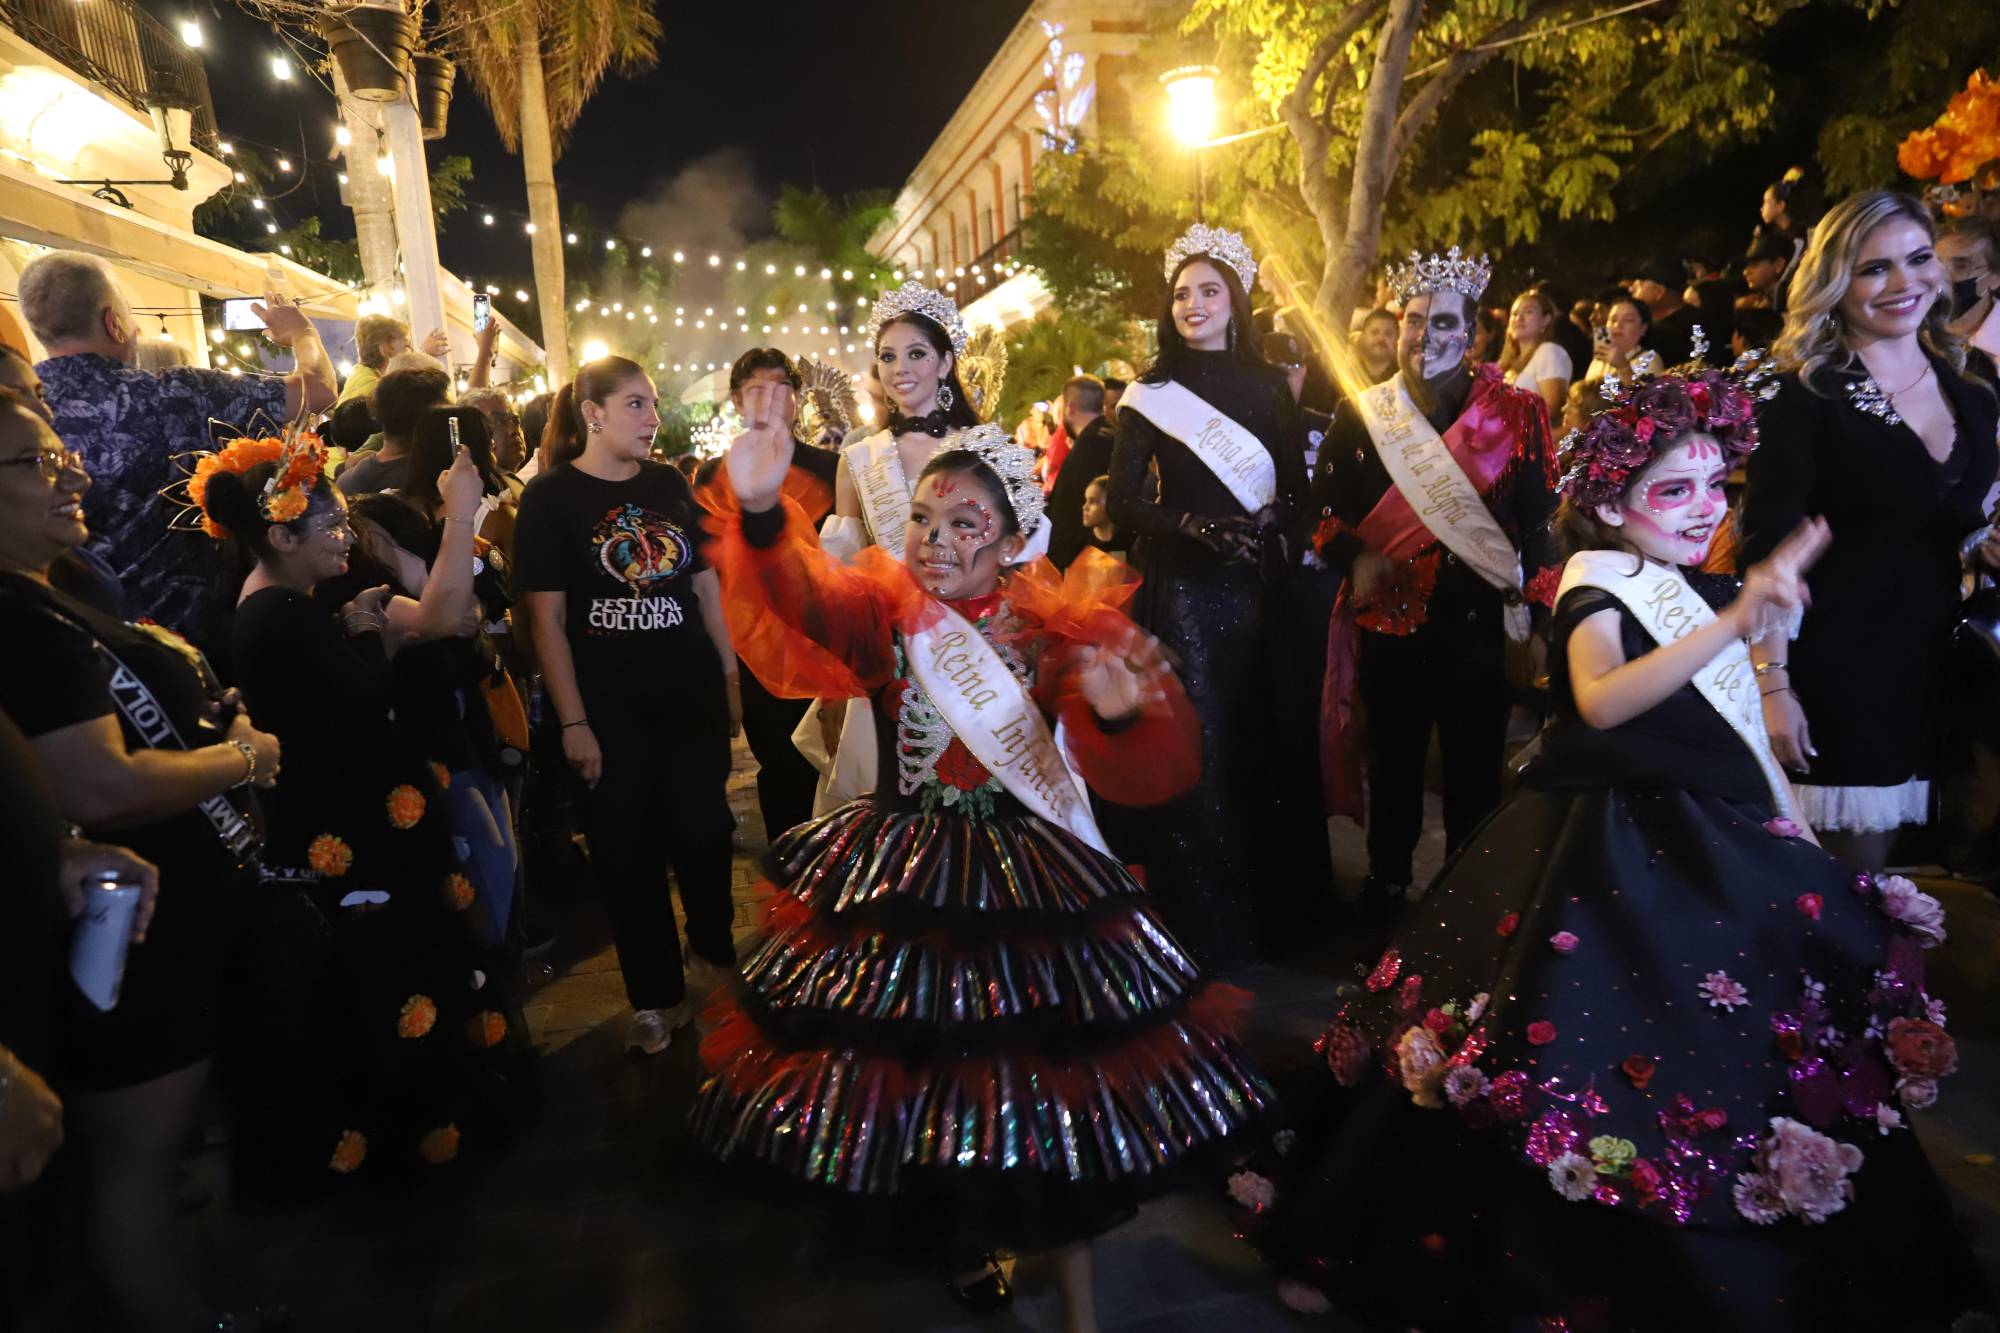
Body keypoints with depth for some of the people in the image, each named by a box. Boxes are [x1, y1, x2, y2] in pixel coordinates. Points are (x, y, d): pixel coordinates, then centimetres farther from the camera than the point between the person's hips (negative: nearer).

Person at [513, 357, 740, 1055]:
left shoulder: (670, 485, 7)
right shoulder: (551, 496, -5)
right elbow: (548, 619, -8)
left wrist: (730, 675, 8)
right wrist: (573, 722, -11)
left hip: (693, 696, 3)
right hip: (610, 709, -3)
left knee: (703, 832, 8)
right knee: (628, 853, 7)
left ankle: (714, 954, 35)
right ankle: (657, 997, 24)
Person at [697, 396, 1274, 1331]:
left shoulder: (1057, 629, -6)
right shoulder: (881, 612, -4)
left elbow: (1138, 776, -16)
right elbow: (804, 596, -27)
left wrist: (1123, 714, -39)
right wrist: (761, 511, -48)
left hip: (1032, 887, -1)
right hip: (897, 886, 1)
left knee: (1054, 1090, 4)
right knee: (916, 1081, 12)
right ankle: (961, 1231, 44)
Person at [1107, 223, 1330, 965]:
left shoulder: (1267, 388, 9)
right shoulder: (1152, 394, 0)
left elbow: (1296, 490, 7)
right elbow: (1122, 500, -8)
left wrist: (1275, 528, -13)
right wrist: (1195, 525, -21)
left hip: (1257, 588, 3)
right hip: (1183, 588, -3)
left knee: (1269, 739, 9)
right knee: (1198, 746, -2)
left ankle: (1278, 897, 27)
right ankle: (1206, 921, 13)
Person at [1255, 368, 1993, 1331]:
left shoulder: (1707, 593, 13)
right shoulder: (1598, 583, -8)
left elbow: (1743, 738, 19)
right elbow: (1601, 701, -30)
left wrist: (1800, 847, 15)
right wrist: (1732, 625, -37)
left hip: (1713, 854, 8)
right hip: (1609, 859, -7)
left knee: (1744, 1073, 10)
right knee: (1581, 1074, -6)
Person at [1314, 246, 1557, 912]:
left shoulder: (1513, 415, 1)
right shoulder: (1364, 414, 5)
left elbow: (1535, 521, -3)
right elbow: (1328, 506, 5)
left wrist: (1529, 612, -13)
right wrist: (1356, 558, -13)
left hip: (1478, 620, -1)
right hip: (1389, 616, 1)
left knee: (1474, 765, 8)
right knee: (1393, 760, 14)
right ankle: (1387, 882, 32)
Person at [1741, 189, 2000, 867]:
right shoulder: (1807, 396, -10)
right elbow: (1766, 547, -15)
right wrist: (1772, 683, -20)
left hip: (1931, 666, 6)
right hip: (1834, 667, -6)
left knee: (1880, 880, 15)